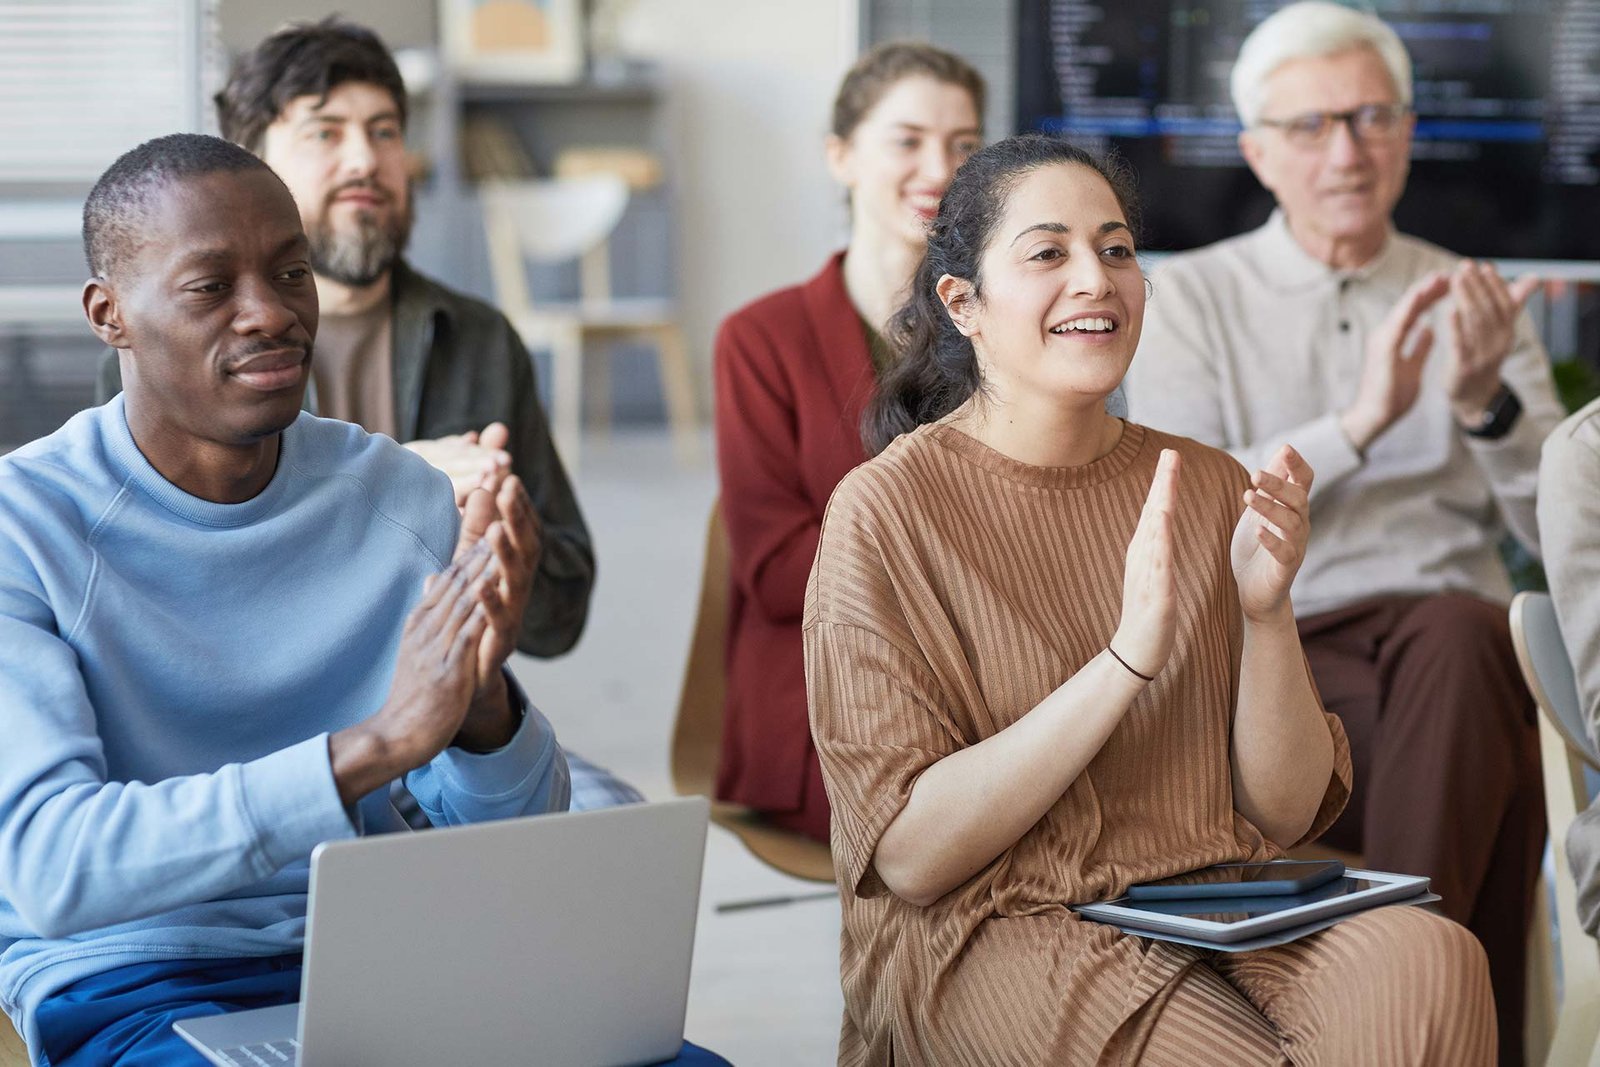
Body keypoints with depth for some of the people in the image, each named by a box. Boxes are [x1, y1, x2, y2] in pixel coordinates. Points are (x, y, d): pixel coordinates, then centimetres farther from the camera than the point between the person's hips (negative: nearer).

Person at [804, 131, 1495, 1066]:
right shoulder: (887, 510, -6)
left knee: (1432, 962, -27)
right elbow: (909, 856, -13)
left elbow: (1286, 814, 7)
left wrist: (1268, 614, -11)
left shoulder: (1208, 488, 8)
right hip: (995, 935, -4)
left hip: (1220, 910, 5)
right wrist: (1128, 657, -20)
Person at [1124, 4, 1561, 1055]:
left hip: (1461, 651, 2)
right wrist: (1359, 423, -17)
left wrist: (1488, 402, -12)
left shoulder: (1471, 302, 17)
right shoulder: (1194, 298, 10)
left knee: (1455, 631, -36)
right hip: (1277, 657, -2)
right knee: (1500, 776, -33)